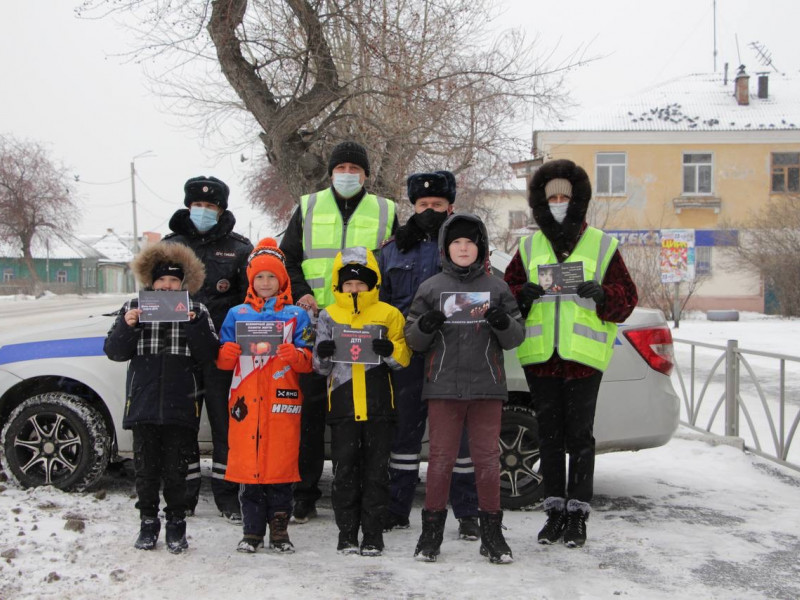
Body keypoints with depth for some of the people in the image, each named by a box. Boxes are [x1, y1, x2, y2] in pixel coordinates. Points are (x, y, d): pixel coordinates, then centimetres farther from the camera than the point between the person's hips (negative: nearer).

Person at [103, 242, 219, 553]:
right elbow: (114, 352, 5)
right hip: (143, 403, 1)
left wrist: (194, 325, -17)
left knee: (176, 469, 5)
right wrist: (127, 326, -12)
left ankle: (176, 524, 18)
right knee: (146, 468, 9)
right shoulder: (134, 307, 8)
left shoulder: (197, 312, 5)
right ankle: (148, 522, 22)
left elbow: (209, 355, -4)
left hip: (181, 405, -1)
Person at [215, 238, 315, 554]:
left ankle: (279, 530, 10)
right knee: (248, 465, 0)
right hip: (246, 400, 1)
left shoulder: (296, 315, 10)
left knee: (282, 464, -1)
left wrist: (296, 356, -16)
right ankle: (252, 531, 9)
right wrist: (226, 353, -9)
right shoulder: (237, 314, 14)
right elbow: (223, 360, 12)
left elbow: (309, 359, 4)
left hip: (283, 400, -1)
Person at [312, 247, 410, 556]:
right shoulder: (328, 316, 7)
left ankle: (373, 534, 11)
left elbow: (403, 359, 2)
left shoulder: (388, 314, 3)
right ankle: (347, 533, 13)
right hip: (342, 405, 1)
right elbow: (321, 368, 10)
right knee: (344, 471, 4)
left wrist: (390, 350, -19)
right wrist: (322, 354, -13)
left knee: (376, 472, 4)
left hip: (379, 406, -1)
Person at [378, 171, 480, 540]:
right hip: (407, 355, 3)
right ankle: (397, 510, 19)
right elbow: (379, 300, 17)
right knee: (405, 430, 9)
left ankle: (467, 513, 11)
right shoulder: (394, 248, 14)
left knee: (458, 431, 2)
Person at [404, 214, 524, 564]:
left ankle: (492, 533, 13)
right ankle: (432, 530, 12)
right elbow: (413, 341, 8)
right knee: (441, 458, 2)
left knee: (487, 458, 3)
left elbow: (515, 339, 9)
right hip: (443, 386, 0)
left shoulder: (496, 287, 9)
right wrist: (425, 326, -13)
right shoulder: (430, 288, 7)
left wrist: (503, 322, -12)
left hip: (486, 387, 0)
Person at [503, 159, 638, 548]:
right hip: (539, 355, 3)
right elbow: (506, 292, 11)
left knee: (580, 436, 0)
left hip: (583, 355, -2)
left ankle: (578, 514, 10)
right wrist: (523, 295, -10)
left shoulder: (601, 245, 6)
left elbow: (625, 298, 4)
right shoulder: (529, 247, 13)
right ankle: (555, 509, 19)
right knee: (549, 435, 9)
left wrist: (601, 295, -16)